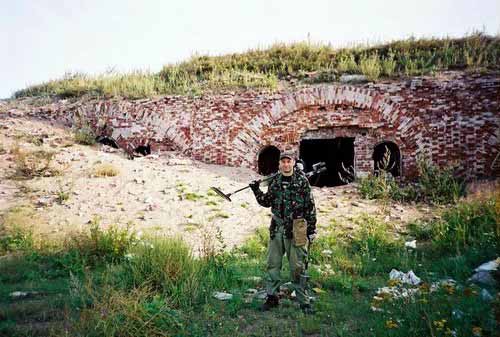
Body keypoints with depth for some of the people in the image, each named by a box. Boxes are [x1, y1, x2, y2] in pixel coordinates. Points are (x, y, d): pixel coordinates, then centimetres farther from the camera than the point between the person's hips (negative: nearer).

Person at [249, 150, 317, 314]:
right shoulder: (274, 181, 9)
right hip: (277, 227, 4)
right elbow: (267, 202, 16)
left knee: (298, 266, 1)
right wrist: (257, 191, 1)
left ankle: (303, 301, 12)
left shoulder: (302, 180, -3)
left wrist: (311, 227, -3)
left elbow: (310, 206, -2)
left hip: (296, 229, -4)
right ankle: (272, 297, 23)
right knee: (272, 263, 10)